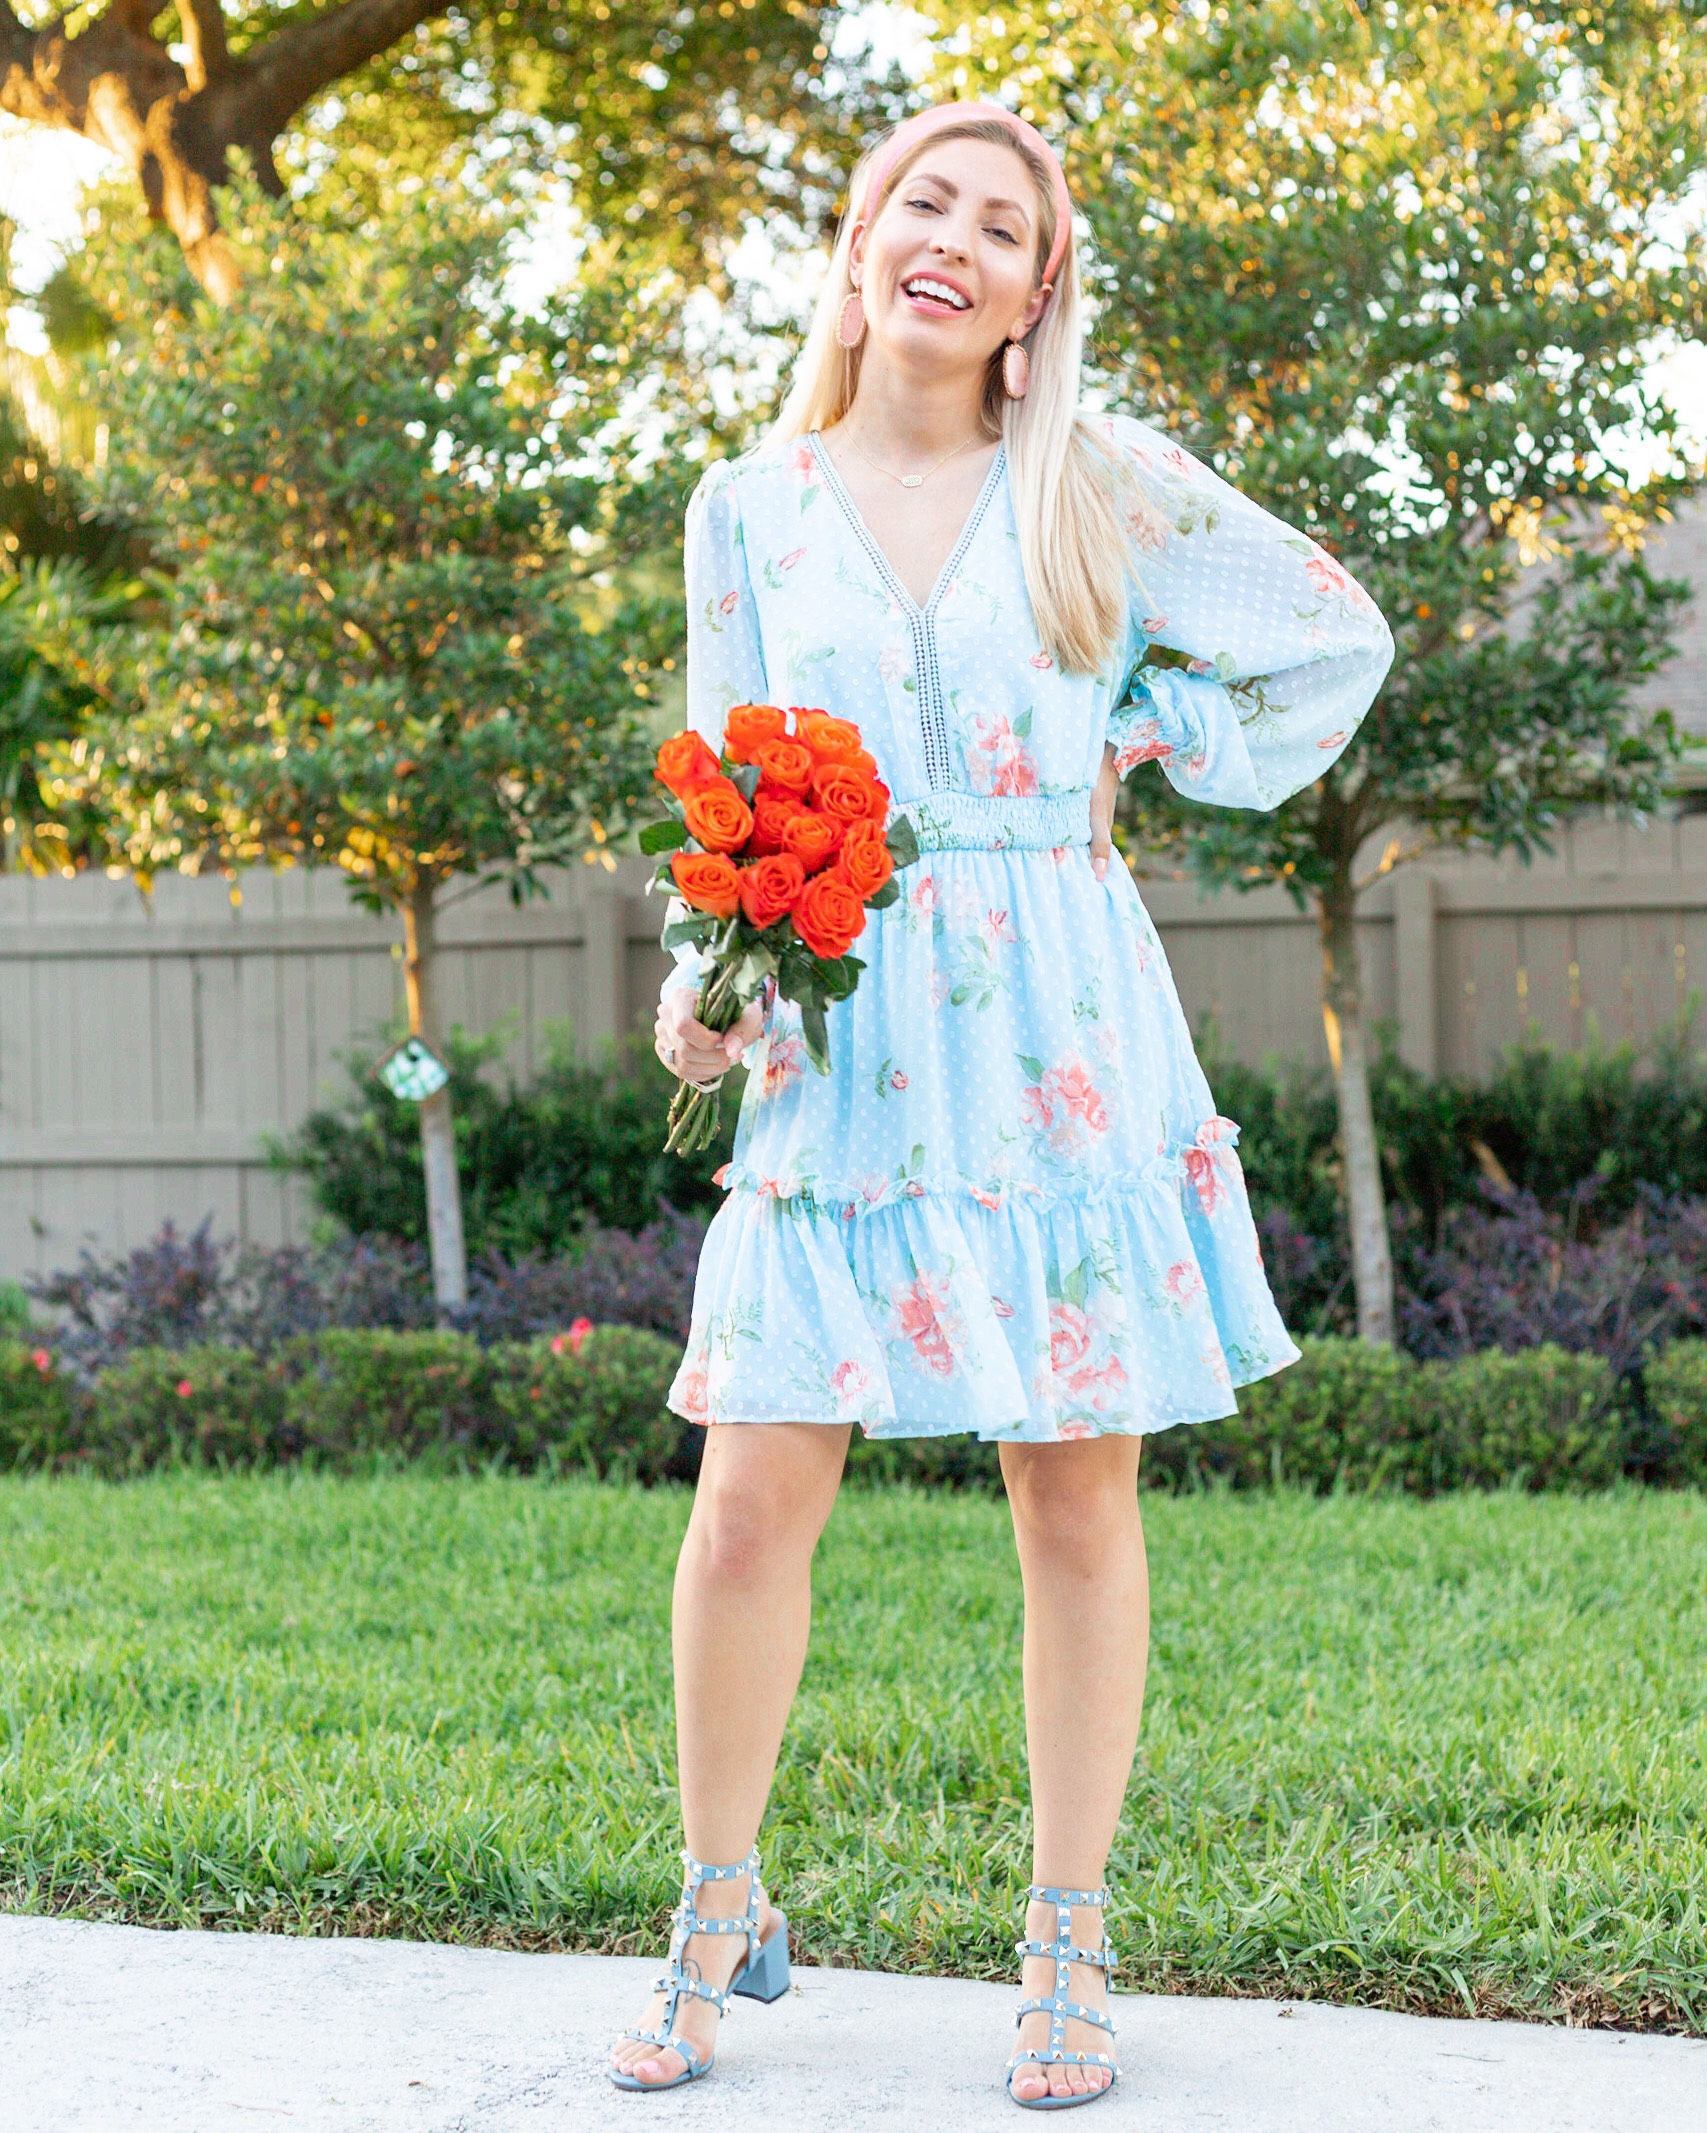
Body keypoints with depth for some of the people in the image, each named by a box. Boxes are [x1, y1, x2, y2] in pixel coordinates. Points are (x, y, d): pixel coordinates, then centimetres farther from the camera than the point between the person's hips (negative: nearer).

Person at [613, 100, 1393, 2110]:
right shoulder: (751, 508, 9)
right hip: (839, 1058, 1)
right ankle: (719, 1918, 16)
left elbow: (1335, 635, 13)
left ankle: (1067, 1948, 16)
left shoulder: (1106, 482, 4)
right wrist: (700, 982, -6)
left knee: (1075, 1499, 2)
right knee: (747, 1506, -4)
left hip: (1062, 1050, -1)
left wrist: (1148, 744, 5)